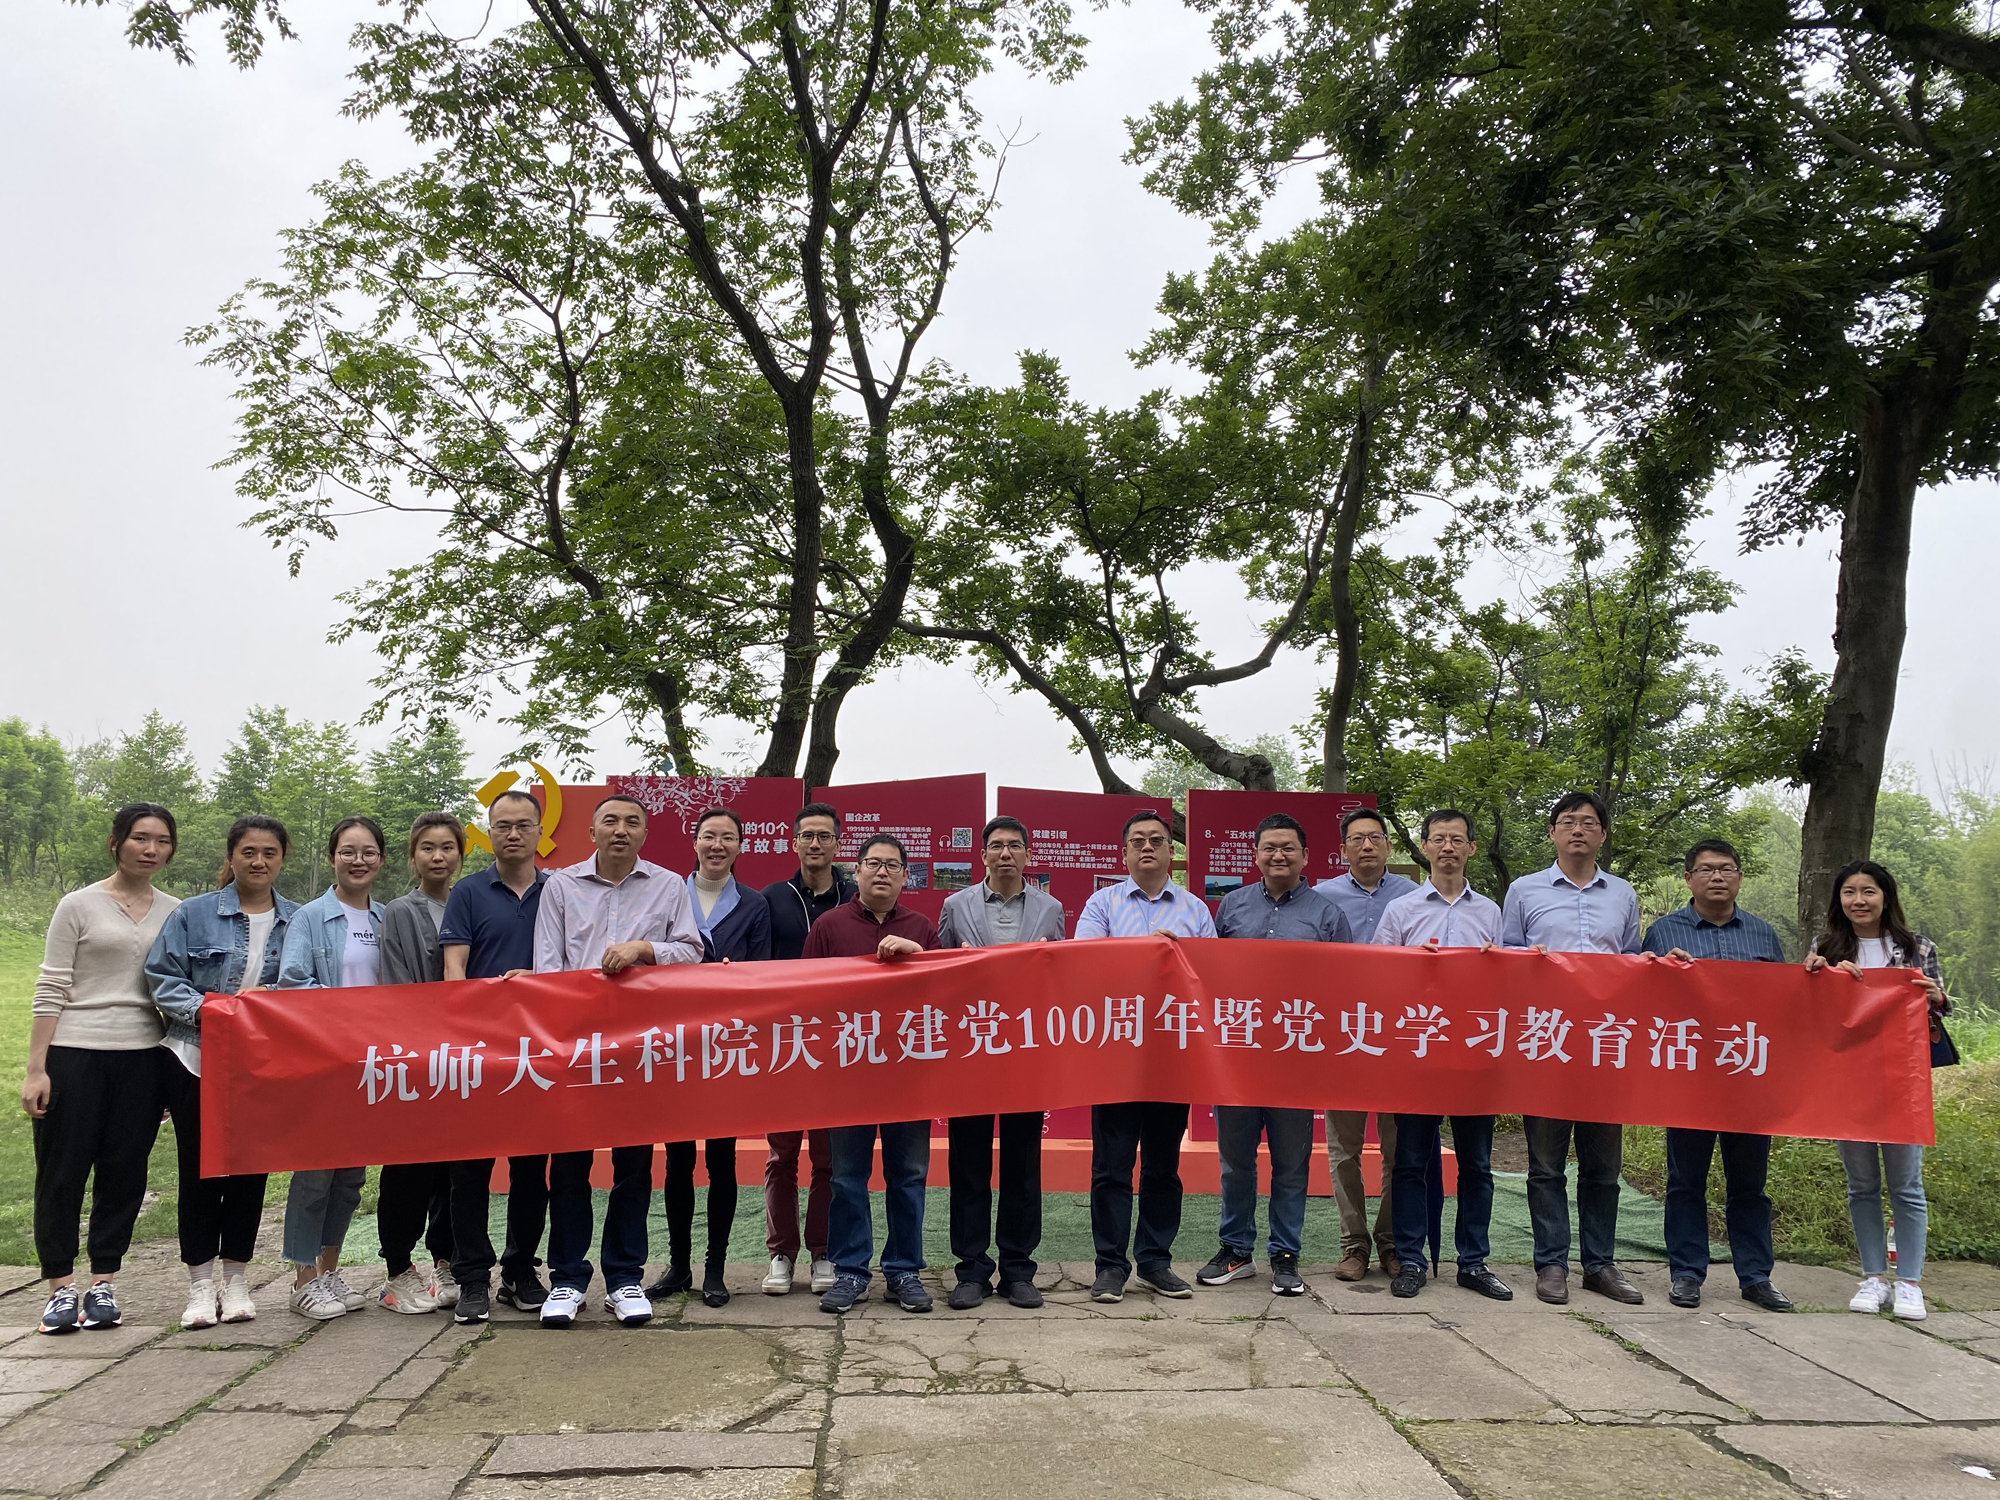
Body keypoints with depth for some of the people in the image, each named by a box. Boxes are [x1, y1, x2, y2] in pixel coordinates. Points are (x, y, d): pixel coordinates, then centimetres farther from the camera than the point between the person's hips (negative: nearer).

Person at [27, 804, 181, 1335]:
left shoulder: (175, 913, 9)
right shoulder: (80, 905, -1)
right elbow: (50, 991, -3)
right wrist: (36, 1069, -8)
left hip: (142, 1057, 3)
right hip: (76, 1054, -3)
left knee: (124, 1172, 7)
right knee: (62, 1170, 3)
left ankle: (103, 1283, 18)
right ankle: (61, 1285, 13)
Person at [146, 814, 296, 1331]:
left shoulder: (298, 921, 4)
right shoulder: (193, 914, 1)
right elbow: (162, 977, -1)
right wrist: (203, 1010, -16)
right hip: (195, 1060, -1)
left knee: (251, 1167, 6)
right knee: (199, 1168, 3)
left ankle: (236, 1279, 20)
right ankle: (200, 1283, 15)